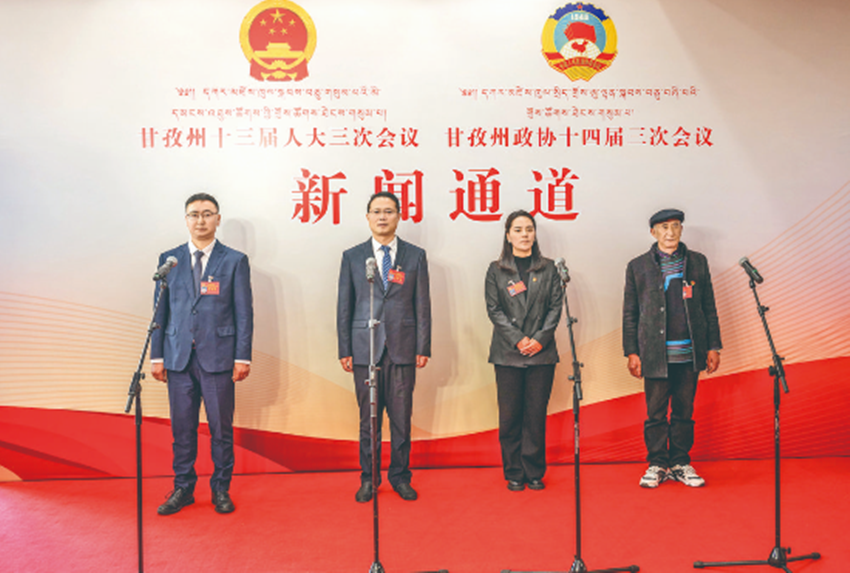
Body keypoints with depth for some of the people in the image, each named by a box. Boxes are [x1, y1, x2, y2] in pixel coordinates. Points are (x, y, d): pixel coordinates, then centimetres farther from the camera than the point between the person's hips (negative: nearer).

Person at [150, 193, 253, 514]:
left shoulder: (235, 261, 3)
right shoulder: (169, 259, 10)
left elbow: (244, 312, 0)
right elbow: (161, 310, 11)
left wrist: (242, 357, -6)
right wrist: (157, 355, 6)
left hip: (218, 356, -2)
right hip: (179, 356, 2)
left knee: (221, 427, 5)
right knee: (182, 428, 9)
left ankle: (221, 488, 20)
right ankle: (183, 488, 24)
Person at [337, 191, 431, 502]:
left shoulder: (415, 256, 7)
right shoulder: (352, 256, 7)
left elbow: (422, 305, 5)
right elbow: (344, 307, 7)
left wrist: (423, 348, 0)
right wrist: (345, 350, 1)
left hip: (402, 349, 0)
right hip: (365, 348, 0)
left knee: (401, 418, 6)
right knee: (368, 419, 8)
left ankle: (400, 476, 22)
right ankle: (368, 477, 22)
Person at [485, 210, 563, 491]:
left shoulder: (548, 269, 10)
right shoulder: (496, 270, 6)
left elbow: (555, 307, 4)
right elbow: (494, 310, 0)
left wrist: (540, 339, -9)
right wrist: (518, 339, -10)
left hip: (542, 352, 1)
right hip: (507, 353, -1)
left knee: (536, 414, 4)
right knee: (510, 415, 3)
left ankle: (534, 473, 15)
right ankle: (514, 473, 14)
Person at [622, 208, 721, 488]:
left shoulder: (698, 262, 9)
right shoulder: (638, 266, 4)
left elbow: (709, 307, 11)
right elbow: (630, 313, 4)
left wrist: (713, 347, 6)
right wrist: (631, 352, -2)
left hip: (689, 353, 2)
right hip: (655, 354, -2)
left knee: (684, 413, 10)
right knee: (656, 413, 4)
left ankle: (681, 464, 23)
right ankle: (657, 465, 17)